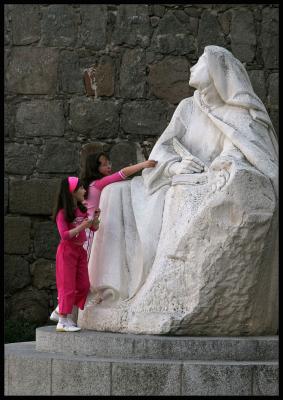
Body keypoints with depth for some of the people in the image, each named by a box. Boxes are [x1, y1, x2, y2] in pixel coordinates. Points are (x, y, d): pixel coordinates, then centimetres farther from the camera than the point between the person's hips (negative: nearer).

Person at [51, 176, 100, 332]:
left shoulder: (82, 210, 7)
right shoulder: (63, 213, -13)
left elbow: (94, 228, 11)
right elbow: (64, 235, -20)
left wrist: (95, 217, -8)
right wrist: (81, 227, -27)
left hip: (80, 250, 7)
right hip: (67, 251, -7)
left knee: (83, 286, 6)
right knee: (68, 286, -5)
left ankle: (60, 311, 17)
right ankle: (63, 321, 0)